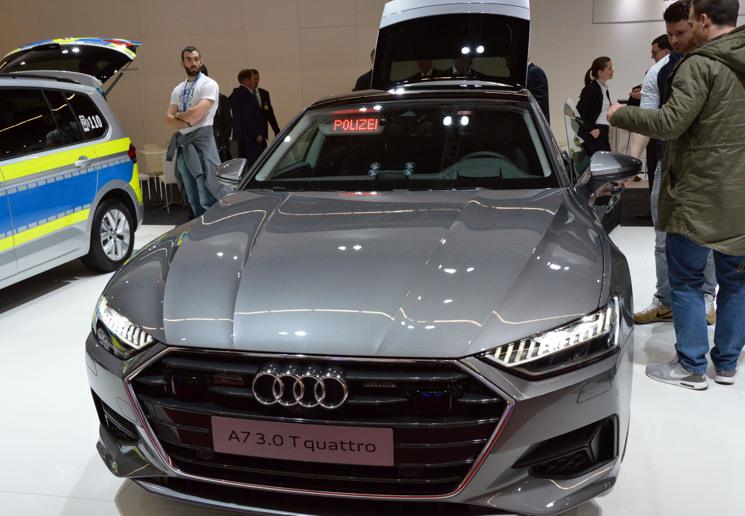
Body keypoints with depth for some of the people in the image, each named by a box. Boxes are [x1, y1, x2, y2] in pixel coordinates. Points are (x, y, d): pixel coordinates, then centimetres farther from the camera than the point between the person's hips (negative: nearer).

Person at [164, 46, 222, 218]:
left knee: (207, 198, -11)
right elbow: (168, 119, 7)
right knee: (193, 198, 13)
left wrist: (178, 115, 2)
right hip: (182, 144, 7)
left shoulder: (208, 84, -5)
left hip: (201, 141, -7)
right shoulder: (178, 89, 15)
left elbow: (196, 114, -17)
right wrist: (187, 122, -11)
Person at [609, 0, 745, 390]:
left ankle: (692, 367, 10)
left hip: (698, 194, -7)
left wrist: (620, 115, -8)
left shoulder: (701, 64, -15)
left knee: (686, 282, 4)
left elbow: (670, 122, -21)